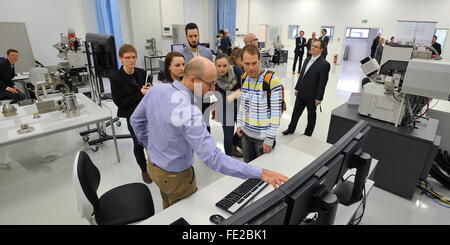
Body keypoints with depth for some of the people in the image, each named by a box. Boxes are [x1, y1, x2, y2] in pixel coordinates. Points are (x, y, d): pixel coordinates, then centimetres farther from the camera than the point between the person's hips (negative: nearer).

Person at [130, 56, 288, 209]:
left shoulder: (155, 90, -11)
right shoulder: (189, 113, -36)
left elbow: (136, 119, 5)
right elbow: (214, 159, -39)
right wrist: (261, 173, -38)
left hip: (153, 164, 8)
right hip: (175, 176, -7)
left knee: (169, 208, 32)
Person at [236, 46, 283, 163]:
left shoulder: (272, 80, -19)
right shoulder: (244, 78, 1)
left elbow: (276, 112, -17)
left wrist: (269, 139, -16)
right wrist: (239, 124, 12)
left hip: (263, 137, -5)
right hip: (246, 133, 5)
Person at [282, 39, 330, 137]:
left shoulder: (324, 64, -16)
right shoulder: (307, 59, 6)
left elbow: (322, 83, -17)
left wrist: (318, 98, -17)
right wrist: (297, 88, 11)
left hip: (312, 96, -6)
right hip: (301, 93, 6)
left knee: (311, 115, 13)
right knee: (296, 112, 15)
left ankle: (308, 133, 30)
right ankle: (291, 129, 32)